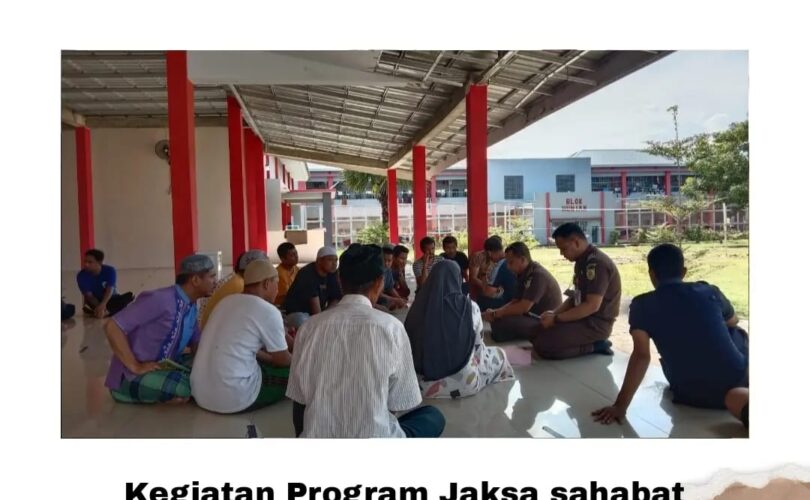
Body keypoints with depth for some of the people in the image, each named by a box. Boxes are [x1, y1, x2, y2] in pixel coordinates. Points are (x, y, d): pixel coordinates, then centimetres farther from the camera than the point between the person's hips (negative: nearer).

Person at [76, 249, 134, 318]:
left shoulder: (109, 271, -18)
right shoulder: (81, 276, -18)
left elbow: (109, 290, -30)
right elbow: (89, 295, -24)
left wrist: (102, 305, -49)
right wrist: (99, 307, -42)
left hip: (110, 299, 0)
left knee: (129, 295, -27)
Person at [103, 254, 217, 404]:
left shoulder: (191, 307, 5)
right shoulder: (160, 299, -22)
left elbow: (197, 345, 11)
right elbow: (112, 327, -24)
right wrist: (135, 367, -24)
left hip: (163, 368, 7)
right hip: (130, 379, -7)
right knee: (186, 388, -31)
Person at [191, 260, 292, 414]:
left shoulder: (227, 301, 12)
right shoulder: (268, 311, -11)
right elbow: (283, 360, 1)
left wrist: (269, 358, 30)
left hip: (199, 393, 8)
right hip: (233, 397, -8)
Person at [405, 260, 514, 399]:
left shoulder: (419, 306, -9)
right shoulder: (469, 307, -16)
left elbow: (411, 348, 2)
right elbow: (477, 347, -3)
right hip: (463, 382, -3)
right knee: (499, 354, 22)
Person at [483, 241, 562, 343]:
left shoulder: (538, 275, -21)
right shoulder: (523, 274, 9)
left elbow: (524, 307, -26)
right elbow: (514, 302, 8)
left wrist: (495, 313, -17)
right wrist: (495, 312, -10)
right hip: (533, 317, 10)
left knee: (501, 323, -27)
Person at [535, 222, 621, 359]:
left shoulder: (596, 263, -21)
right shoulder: (582, 261, 10)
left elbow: (592, 305, -26)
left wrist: (556, 319, -22)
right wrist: (555, 313, 0)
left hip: (596, 323, -10)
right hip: (584, 318, 10)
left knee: (541, 343, -19)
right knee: (537, 331, 11)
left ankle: (595, 346, -7)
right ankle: (594, 343, 7)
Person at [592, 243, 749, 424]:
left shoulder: (642, 305, -9)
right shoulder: (710, 291, -1)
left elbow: (641, 355, -20)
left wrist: (620, 406, -21)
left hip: (692, 396, 0)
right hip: (735, 384, 1)